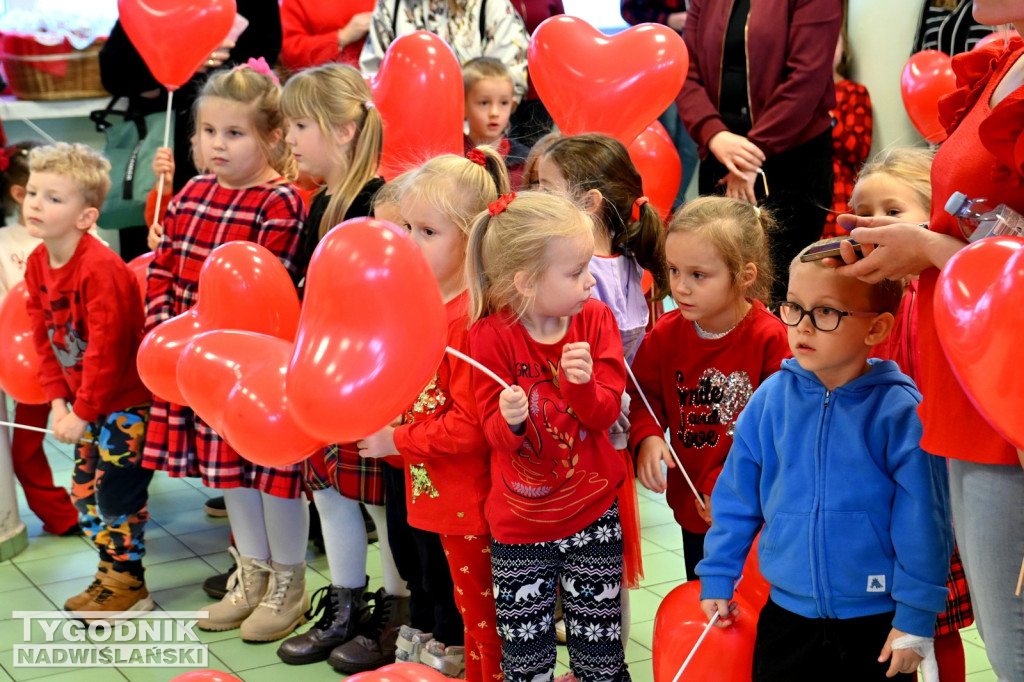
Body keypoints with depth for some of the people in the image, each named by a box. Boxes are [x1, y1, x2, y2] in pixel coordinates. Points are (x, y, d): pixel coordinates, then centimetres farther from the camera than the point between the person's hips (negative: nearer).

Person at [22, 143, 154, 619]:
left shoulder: (100, 269, -26)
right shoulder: (37, 264, 0)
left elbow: (106, 348, -25)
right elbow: (43, 336, 7)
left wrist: (83, 411, -19)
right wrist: (58, 400, -1)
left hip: (129, 399, -8)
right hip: (87, 400, 9)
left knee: (116, 492, -1)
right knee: (84, 489, 14)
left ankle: (127, 587, 16)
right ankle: (111, 575, 30)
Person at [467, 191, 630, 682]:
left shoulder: (594, 318, -5)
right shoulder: (492, 336, -12)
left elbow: (606, 413, -7)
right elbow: (496, 435, -11)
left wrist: (583, 383, -27)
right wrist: (510, 420, -33)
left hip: (593, 512, 2)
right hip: (519, 522, -1)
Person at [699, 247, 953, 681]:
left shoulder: (901, 412, -15)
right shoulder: (770, 400, -4)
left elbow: (923, 523, -11)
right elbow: (735, 499, 6)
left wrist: (916, 619, -9)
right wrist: (717, 578, 9)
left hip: (878, 624, -3)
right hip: (787, 612, 3)